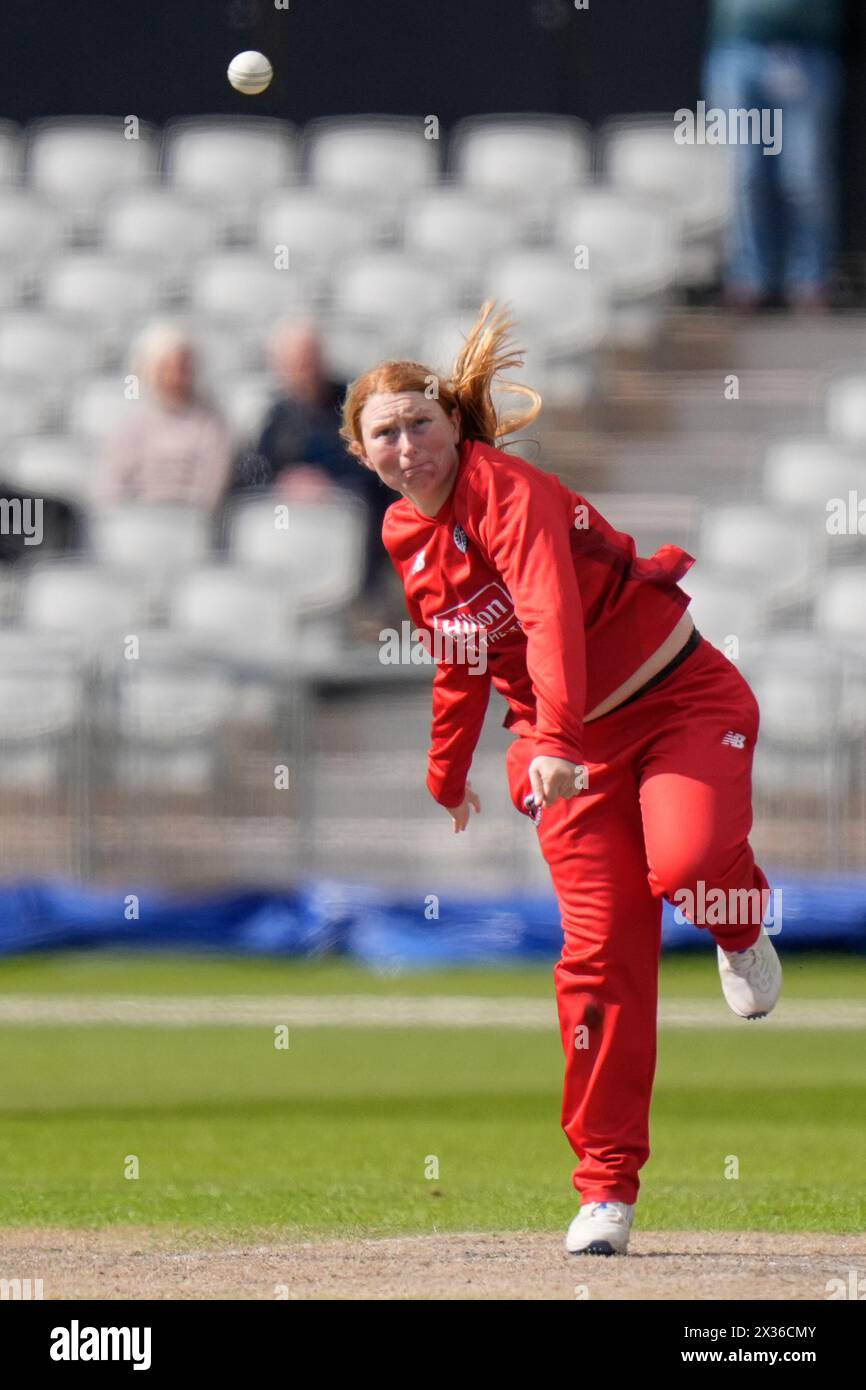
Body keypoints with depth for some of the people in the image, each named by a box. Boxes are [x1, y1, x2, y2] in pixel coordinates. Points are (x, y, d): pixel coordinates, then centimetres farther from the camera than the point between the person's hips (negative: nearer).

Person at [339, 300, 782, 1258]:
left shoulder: (508, 492, -18)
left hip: (681, 700, -5)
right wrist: (448, 778, 29)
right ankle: (605, 1190, 1)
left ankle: (739, 930, 6)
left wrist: (557, 740, -46)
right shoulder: (406, 542, 4)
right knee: (599, 953, -5)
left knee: (683, 862, -33)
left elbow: (550, 614, -34)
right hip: (565, 739, 5)